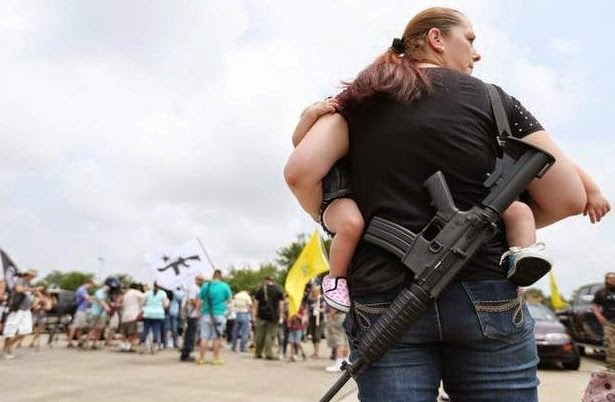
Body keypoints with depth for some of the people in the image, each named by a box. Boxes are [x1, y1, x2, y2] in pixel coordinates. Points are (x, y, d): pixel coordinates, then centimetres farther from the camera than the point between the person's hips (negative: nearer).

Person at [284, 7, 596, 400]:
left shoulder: (359, 101, 10)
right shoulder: (492, 99, 6)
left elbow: (300, 171, -5)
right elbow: (569, 199, 4)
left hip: (385, 297, 2)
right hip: (485, 296, -1)